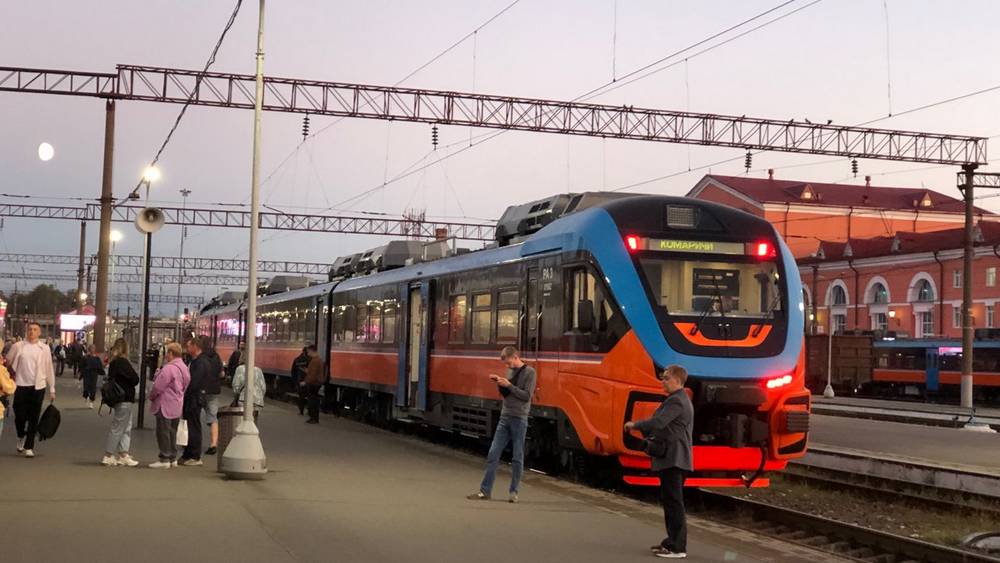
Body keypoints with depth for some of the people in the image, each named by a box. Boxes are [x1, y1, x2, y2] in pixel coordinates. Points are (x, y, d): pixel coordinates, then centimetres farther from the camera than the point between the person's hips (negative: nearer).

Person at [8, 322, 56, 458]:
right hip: (21, 386, 0)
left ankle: (29, 447, 10)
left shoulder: (44, 349, 3)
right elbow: (7, 363, 11)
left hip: (38, 386, 0)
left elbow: (49, 369, 6)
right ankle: (21, 437, 29)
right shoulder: (18, 346, 1)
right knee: (20, 415, 0)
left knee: (33, 418, 2)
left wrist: (52, 389, 6)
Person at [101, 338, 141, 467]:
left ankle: (123, 455, 15)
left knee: (126, 427, 14)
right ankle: (108, 456, 2)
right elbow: (135, 379, -15)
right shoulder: (123, 362, -16)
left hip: (117, 398, 9)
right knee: (117, 428, -2)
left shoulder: (113, 362, 11)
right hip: (124, 399, -9)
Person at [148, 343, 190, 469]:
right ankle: (173, 458, 20)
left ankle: (164, 459, -2)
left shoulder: (169, 368, -20)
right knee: (172, 431, 15)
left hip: (165, 406, -9)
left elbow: (158, 387, -19)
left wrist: (151, 397, -1)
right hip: (177, 405, 9)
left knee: (163, 432, -3)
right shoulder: (184, 368, 10)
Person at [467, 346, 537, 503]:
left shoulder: (529, 372, -6)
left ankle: (513, 492, 9)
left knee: (517, 457, 1)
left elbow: (526, 396, -13)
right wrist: (499, 383, -1)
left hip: (519, 419, -6)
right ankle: (485, 491, 4)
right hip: (504, 417, 6)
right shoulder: (510, 371, 13)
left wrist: (509, 385, -17)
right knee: (493, 454, 2)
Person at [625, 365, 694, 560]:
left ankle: (677, 548, -6)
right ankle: (672, 541, 25)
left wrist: (635, 425, -12)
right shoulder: (680, 400, 19)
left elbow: (658, 422, -25)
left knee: (674, 502, -8)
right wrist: (645, 431, 8)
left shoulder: (676, 401, -15)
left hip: (673, 459, -11)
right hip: (672, 458, 11)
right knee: (669, 501, 17)